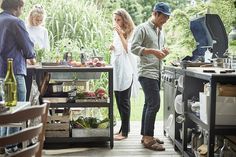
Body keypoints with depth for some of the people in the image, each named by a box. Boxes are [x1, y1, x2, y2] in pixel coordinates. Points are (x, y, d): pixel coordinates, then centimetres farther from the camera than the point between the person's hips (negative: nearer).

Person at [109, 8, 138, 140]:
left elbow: (128, 49, -18)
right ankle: (124, 128, 21)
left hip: (125, 71, -7)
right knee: (119, 101, 11)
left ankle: (125, 132, 2)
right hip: (116, 71, 7)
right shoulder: (116, 33, 16)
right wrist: (112, 48, 3)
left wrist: (120, 34, -21)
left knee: (124, 102, -4)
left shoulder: (131, 33, -5)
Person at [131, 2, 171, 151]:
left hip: (156, 73, 8)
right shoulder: (142, 28, -6)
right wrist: (153, 51, -22)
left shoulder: (160, 31, 18)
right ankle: (148, 139, -3)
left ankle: (146, 135, 19)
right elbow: (134, 48, -14)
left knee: (149, 104, 11)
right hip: (147, 73, -8)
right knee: (154, 104, -11)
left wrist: (163, 52, 3)